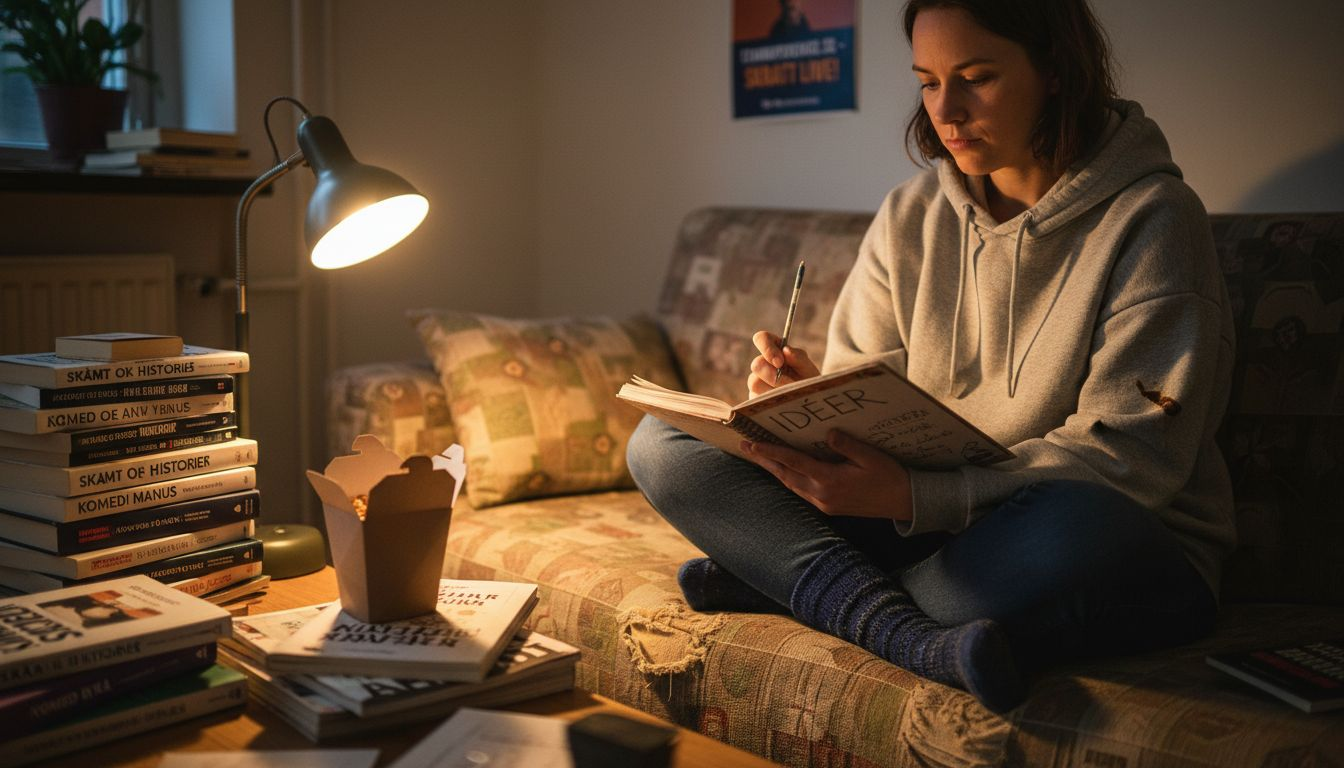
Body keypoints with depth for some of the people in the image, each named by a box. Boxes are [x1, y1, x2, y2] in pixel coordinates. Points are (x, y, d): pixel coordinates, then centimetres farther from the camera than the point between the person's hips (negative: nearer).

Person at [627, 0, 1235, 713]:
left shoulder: (1151, 219, -9)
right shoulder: (910, 214, 7)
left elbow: (1130, 456, -18)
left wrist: (915, 497, -30)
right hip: (921, 515, 5)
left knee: (1069, 523, -43)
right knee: (662, 442, -9)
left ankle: (785, 582, -18)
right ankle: (907, 634, -27)